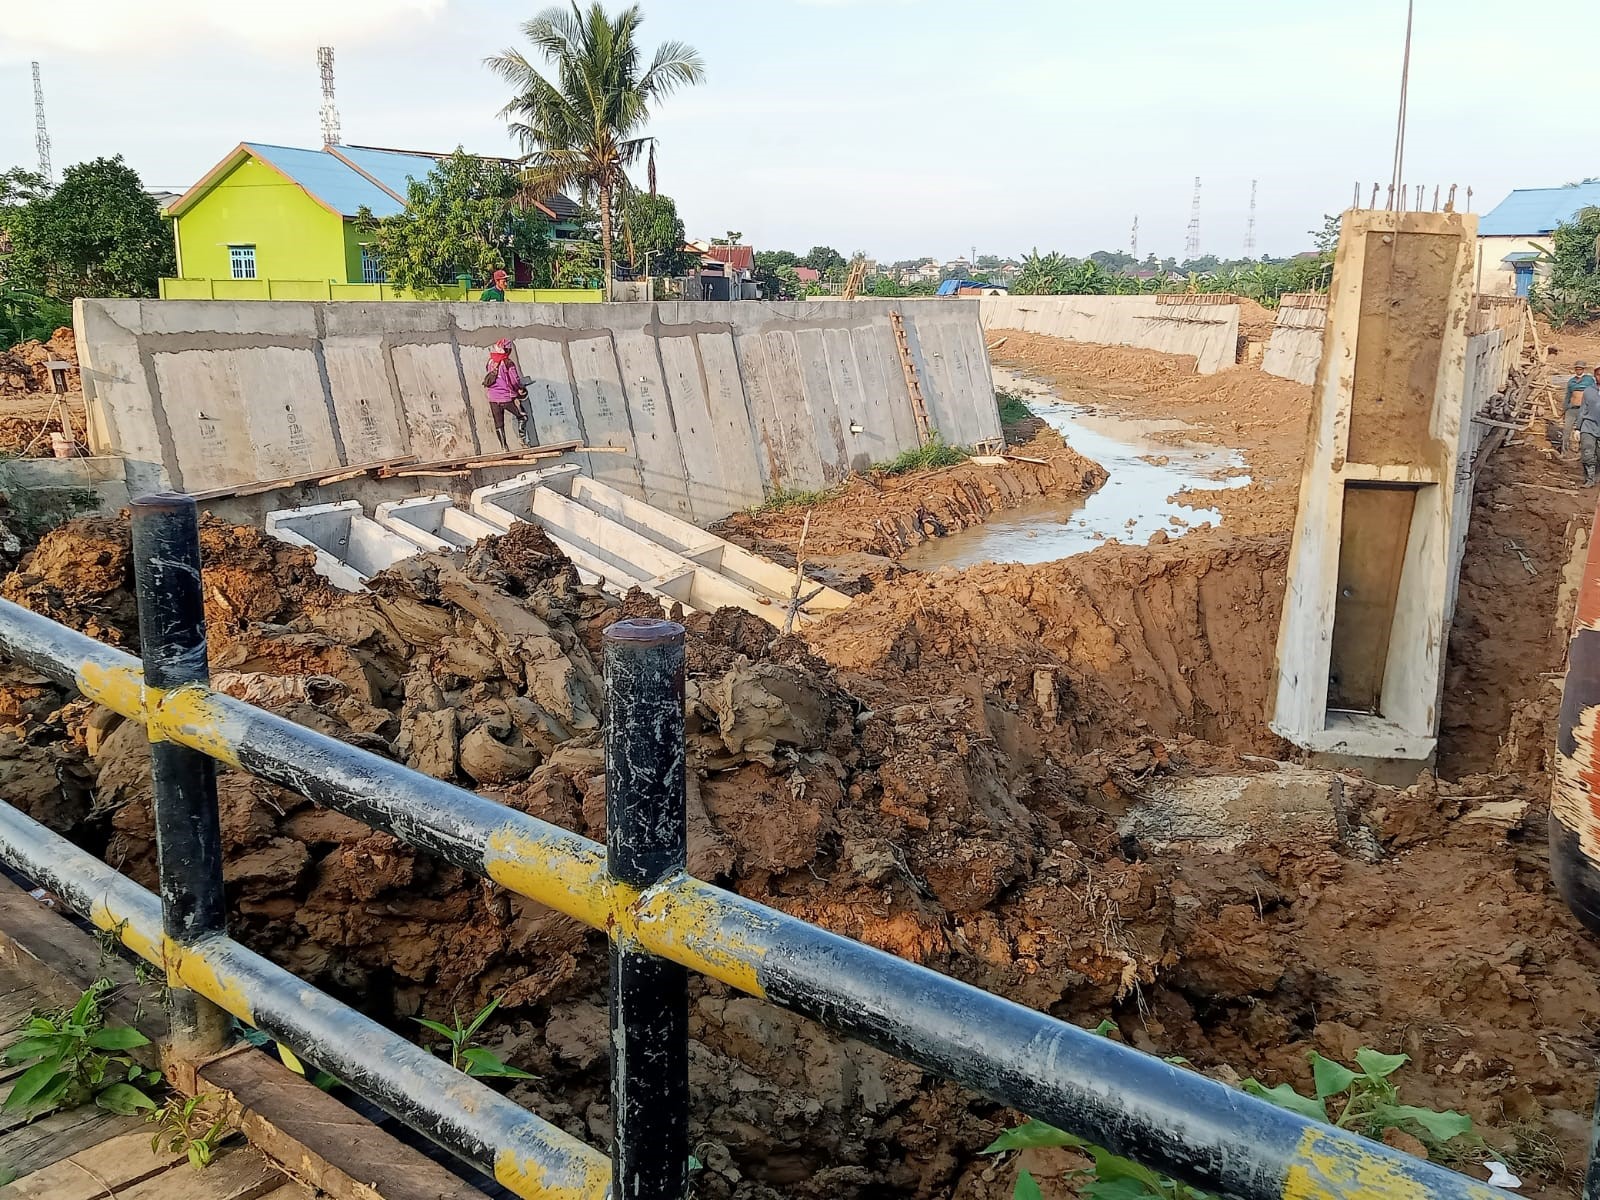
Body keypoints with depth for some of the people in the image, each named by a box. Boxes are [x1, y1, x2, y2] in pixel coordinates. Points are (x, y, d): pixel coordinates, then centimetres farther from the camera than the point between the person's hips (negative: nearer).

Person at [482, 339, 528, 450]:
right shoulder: (508, 363, -13)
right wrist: (522, 389, 6)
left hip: (493, 398, 5)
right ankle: (523, 439, 6)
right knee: (522, 416, 14)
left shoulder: (490, 362, 5)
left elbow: (486, 380, 13)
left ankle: (503, 446, 10)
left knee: (499, 423, 10)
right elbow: (515, 381, -13)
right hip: (507, 397, -5)